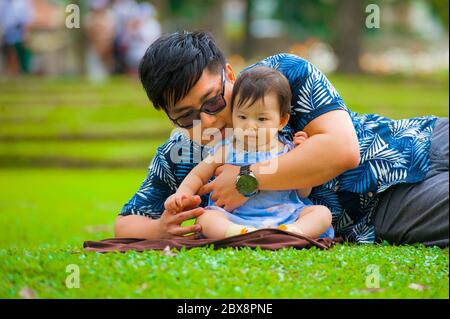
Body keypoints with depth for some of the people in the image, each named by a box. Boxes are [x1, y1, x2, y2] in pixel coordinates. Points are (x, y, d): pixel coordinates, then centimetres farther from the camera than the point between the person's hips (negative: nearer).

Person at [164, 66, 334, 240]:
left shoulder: (287, 151, 8)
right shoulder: (228, 150, 6)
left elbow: (303, 193, 13)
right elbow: (198, 175, 15)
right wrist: (181, 193, -5)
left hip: (284, 218, 1)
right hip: (236, 219, -1)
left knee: (322, 212, -19)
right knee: (205, 218, -26)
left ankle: (292, 234, -47)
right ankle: (241, 235, -53)